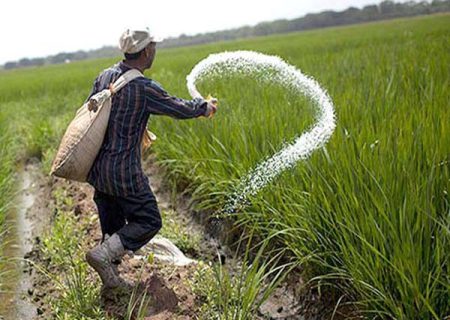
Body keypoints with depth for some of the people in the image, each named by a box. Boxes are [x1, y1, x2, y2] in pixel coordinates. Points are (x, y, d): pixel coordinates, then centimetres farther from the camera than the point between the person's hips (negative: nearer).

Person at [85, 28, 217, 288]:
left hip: (98, 168, 8)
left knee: (112, 225, 19)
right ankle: (103, 254, -6)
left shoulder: (105, 76, 3)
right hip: (124, 172, -8)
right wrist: (205, 107, 14)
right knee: (149, 221, 5)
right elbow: (181, 109, -6)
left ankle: (111, 275, 28)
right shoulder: (145, 88, -18)